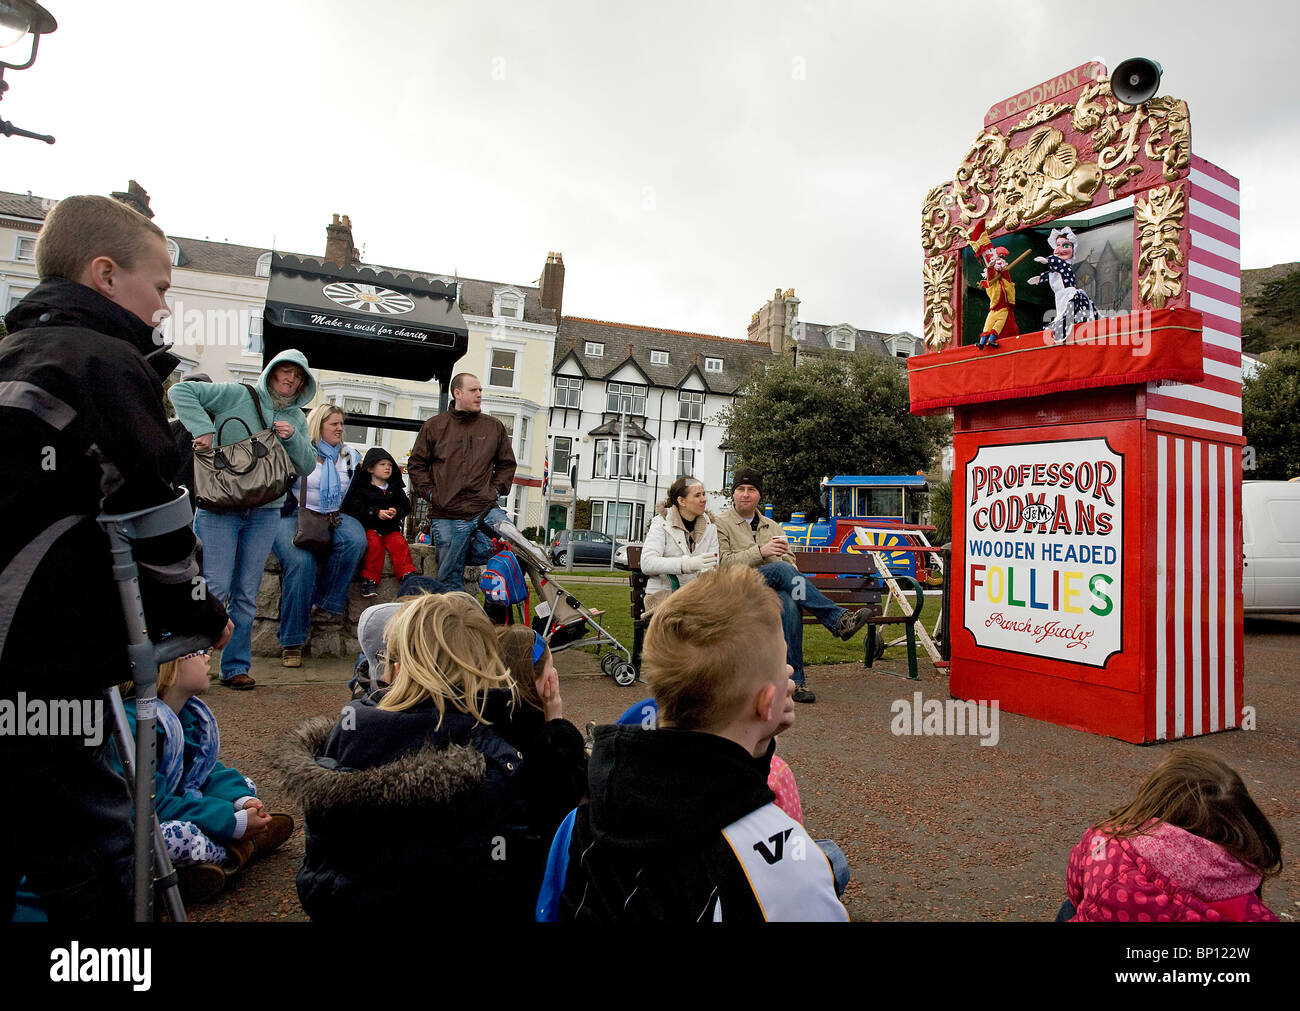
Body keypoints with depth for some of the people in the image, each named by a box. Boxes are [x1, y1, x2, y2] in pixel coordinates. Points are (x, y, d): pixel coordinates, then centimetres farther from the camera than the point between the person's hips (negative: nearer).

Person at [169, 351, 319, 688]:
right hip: (219, 508, -4)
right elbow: (180, 390, -5)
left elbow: (307, 466, 9)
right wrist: (202, 428, -16)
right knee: (216, 589, -7)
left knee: (247, 595, 9)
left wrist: (293, 439, -8)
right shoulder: (237, 395, 0)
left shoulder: (297, 419, 14)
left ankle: (236, 667, 18)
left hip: (265, 514, 4)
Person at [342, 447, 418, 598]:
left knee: (399, 543, -22)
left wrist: (396, 511, -14)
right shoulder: (361, 486, 3)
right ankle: (369, 578, -20)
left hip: (391, 528, 3)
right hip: (369, 527, -3)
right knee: (374, 544, -28)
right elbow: (355, 509, -9)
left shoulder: (395, 487, 15)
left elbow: (406, 506, 8)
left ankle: (407, 574, -17)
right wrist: (376, 513, -20)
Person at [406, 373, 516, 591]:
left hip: (485, 510, 2)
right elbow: (416, 465, 13)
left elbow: (507, 463, 20)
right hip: (446, 518, -1)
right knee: (450, 582, 0)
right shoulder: (434, 426, 8)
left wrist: (497, 489, 6)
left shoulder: (494, 427, 12)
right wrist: (430, 493, 0)